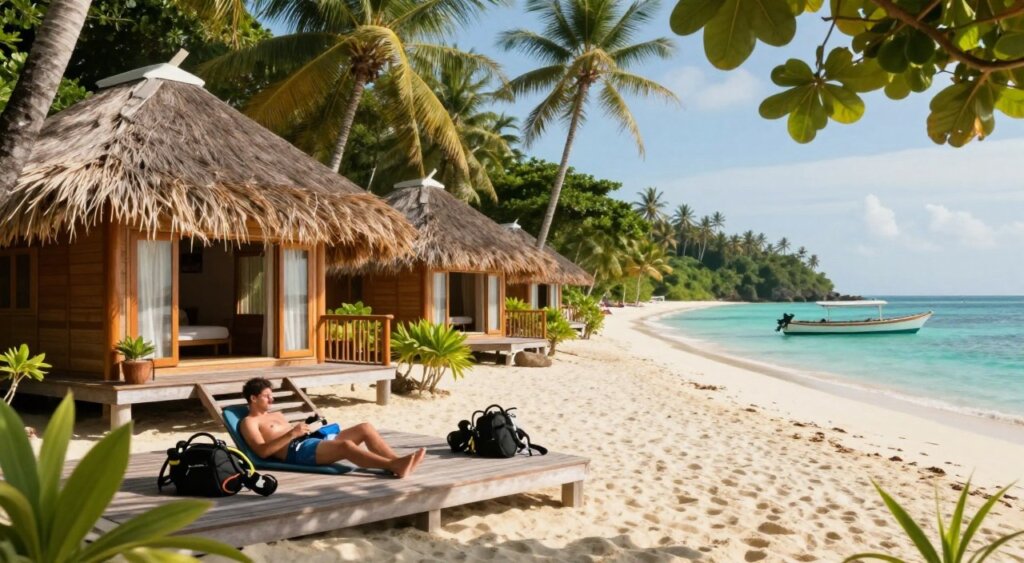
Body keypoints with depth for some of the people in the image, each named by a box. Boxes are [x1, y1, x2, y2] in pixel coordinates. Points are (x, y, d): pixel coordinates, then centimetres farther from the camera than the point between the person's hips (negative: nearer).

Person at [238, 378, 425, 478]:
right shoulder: (249, 422, 6)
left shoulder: (276, 415, 33)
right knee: (345, 445, -35)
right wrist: (292, 433, -18)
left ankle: (398, 463, -21)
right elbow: (262, 451, -11)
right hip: (297, 452, -9)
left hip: (312, 442, 9)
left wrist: (305, 427, 9)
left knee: (365, 428, -6)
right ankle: (394, 466, -47)